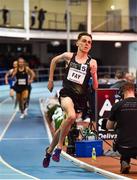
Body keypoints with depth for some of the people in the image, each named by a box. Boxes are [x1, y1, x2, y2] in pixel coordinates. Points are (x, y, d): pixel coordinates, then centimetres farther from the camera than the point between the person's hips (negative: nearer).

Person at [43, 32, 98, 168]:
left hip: (81, 98, 2)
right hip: (66, 93, -2)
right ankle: (59, 146, -15)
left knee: (65, 127, 11)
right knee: (71, 116, -33)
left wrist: (93, 74, -15)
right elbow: (54, 61, 23)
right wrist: (50, 80, 22)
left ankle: (49, 151, 36)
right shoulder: (68, 56, 2)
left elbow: (95, 87, 3)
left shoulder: (92, 63, 2)